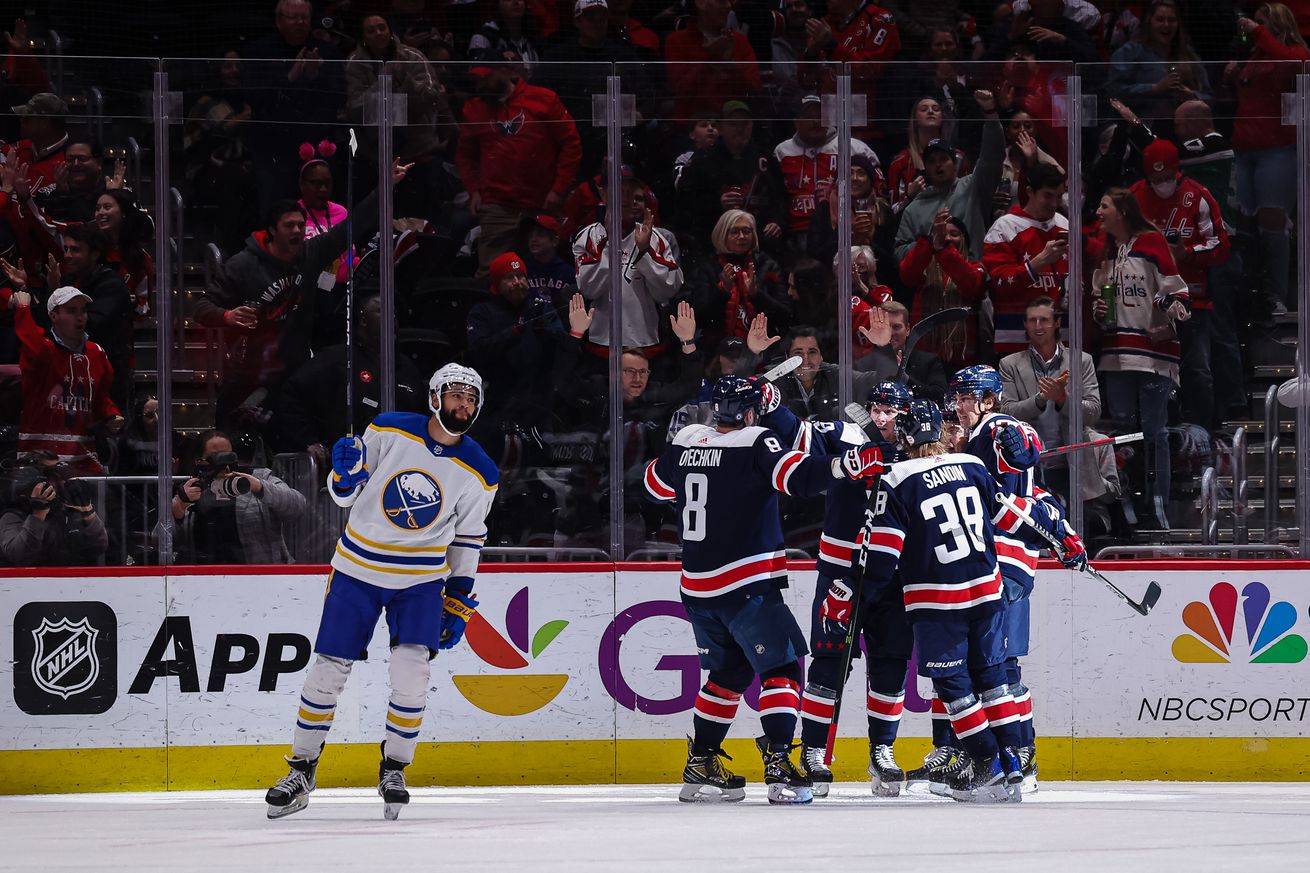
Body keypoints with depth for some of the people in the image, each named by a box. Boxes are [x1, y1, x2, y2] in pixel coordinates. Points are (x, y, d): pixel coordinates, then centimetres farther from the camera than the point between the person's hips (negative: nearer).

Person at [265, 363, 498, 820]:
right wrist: (346, 472, -22)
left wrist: (458, 603, 6)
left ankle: (394, 768, 5)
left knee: (411, 672, -14)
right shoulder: (389, 431, -9)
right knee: (327, 672, 1)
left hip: (421, 580, 0)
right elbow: (344, 493, 0)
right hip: (358, 569, 0)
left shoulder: (479, 473, -5)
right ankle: (301, 772, 14)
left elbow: (467, 540, 7)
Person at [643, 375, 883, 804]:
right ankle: (778, 764, -16)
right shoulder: (755, 444, -11)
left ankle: (700, 767, 20)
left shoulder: (686, 442, 8)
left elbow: (656, 483, 25)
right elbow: (798, 475, -27)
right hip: (747, 587, -7)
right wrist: (845, 465, -36)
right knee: (780, 670, -3)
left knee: (729, 671, 20)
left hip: (697, 588, 7)